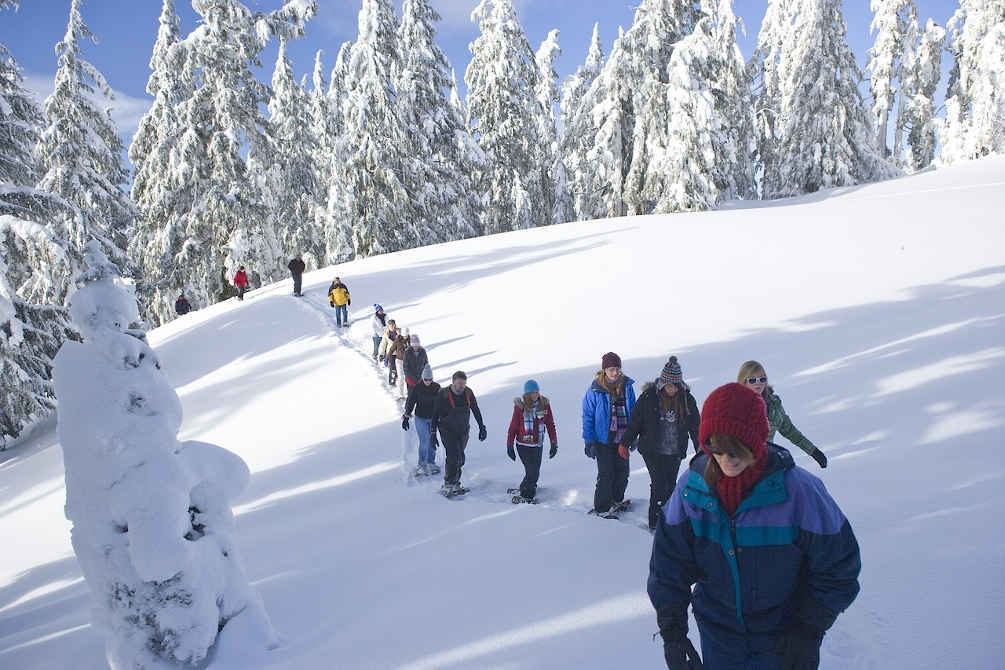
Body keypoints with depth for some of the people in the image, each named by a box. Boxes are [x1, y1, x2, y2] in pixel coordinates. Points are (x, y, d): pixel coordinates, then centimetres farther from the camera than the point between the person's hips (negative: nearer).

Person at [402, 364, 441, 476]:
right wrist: (406, 417, -6)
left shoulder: (437, 387, -3)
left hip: (433, 418, 3)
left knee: (432, 441, 10)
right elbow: (410, 402, -5)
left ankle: (431, 462, 25)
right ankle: (422, 464, 3)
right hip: (420, 418, -3)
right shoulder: (417, 388, -11)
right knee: (424, 441, -8)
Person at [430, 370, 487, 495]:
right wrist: (433, 434, -9)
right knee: (454, 456, -15)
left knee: (460, 459, 6)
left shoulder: (468, 393, -1)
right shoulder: (443, 395, -13)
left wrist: (482, 427, 11)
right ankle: (448, 485, -4)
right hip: (448, 430, -4)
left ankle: (454, 482, 20)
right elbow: (435, 415, -7)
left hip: (463, 431, 4)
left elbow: (476, 411, 12)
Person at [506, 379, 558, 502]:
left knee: (535, 471, 14)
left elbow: (550, 424, 4)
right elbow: (513, 427, -2)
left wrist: (554, 443, 4)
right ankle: (526, 495, 13)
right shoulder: (520, 406, -10)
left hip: (538, 445, 3)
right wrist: (509, 446, 1)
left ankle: (530, 486, 41)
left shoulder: (544, 404, -3)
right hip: (523, 445, -3)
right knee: (532, 472, -8)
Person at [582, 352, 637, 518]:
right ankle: (602, 508, 13)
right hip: (604, 439, -4)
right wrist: (589, 441, -9)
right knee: (606, 475, -2)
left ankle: (617, 500, 37)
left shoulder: (627, 386, -2)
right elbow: (588, 417, -7)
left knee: (622, 472, 14)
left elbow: (633, 411, 10)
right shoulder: (595, 390, -13)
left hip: (622, 438, 4)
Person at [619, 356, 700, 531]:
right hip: (652, 450, -3)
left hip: (675, 451, 3)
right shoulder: (648, 397, -10)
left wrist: (701, 449, 12)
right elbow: (635, 421, -3)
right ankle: (655, 522, 1)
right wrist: (624, 443, -1)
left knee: (670, 485, 7)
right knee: (659, 484, -9)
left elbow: (695, 426, 10)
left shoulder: (687, 399, 0)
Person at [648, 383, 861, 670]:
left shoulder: (799, 490, -21)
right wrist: (672, 629, -6)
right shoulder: (691, 486, -13)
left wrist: (807, 631, -11)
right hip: (718, 632, 2)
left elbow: (837, 570, -10)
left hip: (783, 634, -2)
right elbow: (669, 564, -3)